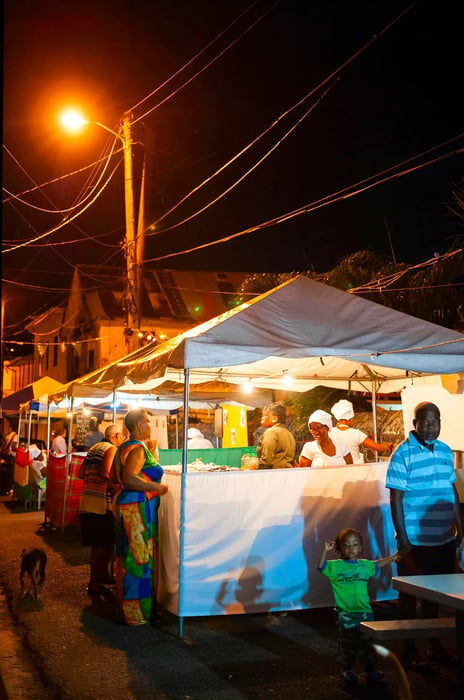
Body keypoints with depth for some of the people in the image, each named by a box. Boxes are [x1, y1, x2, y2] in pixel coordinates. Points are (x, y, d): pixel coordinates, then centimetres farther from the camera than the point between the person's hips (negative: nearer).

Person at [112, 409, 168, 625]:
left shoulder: (124, 447, 15)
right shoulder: (138, 449, -16)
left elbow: (117, 477, 21)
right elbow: (129, 479, -27)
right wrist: (157, 487, -21)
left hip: (125, 503, 10)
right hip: (138, 507, -10)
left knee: (128, 556, 15)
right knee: (139, 558, -4)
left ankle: (126, 606, 24)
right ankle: (137, 613, 3)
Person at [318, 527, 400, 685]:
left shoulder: (365, 565, 9)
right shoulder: (335, 566, -5)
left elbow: (377, 565, 28)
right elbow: (321, 567, -19)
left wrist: (392, 558, 30)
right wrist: (325, 550, -30)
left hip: (364, 610, 4)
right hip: (345, 612, -4)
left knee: (368, 642, 10)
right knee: (347, 642, 4)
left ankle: (370, 670, 23)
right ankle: (347, 670, 21)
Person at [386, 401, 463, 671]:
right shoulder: (403, 454, -12)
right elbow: (396, 499, -12)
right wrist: (403, 540, -14)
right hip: (416, 540, -6)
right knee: (410, 594, 7)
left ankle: (434, 644, 34)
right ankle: (410, 650, 20)